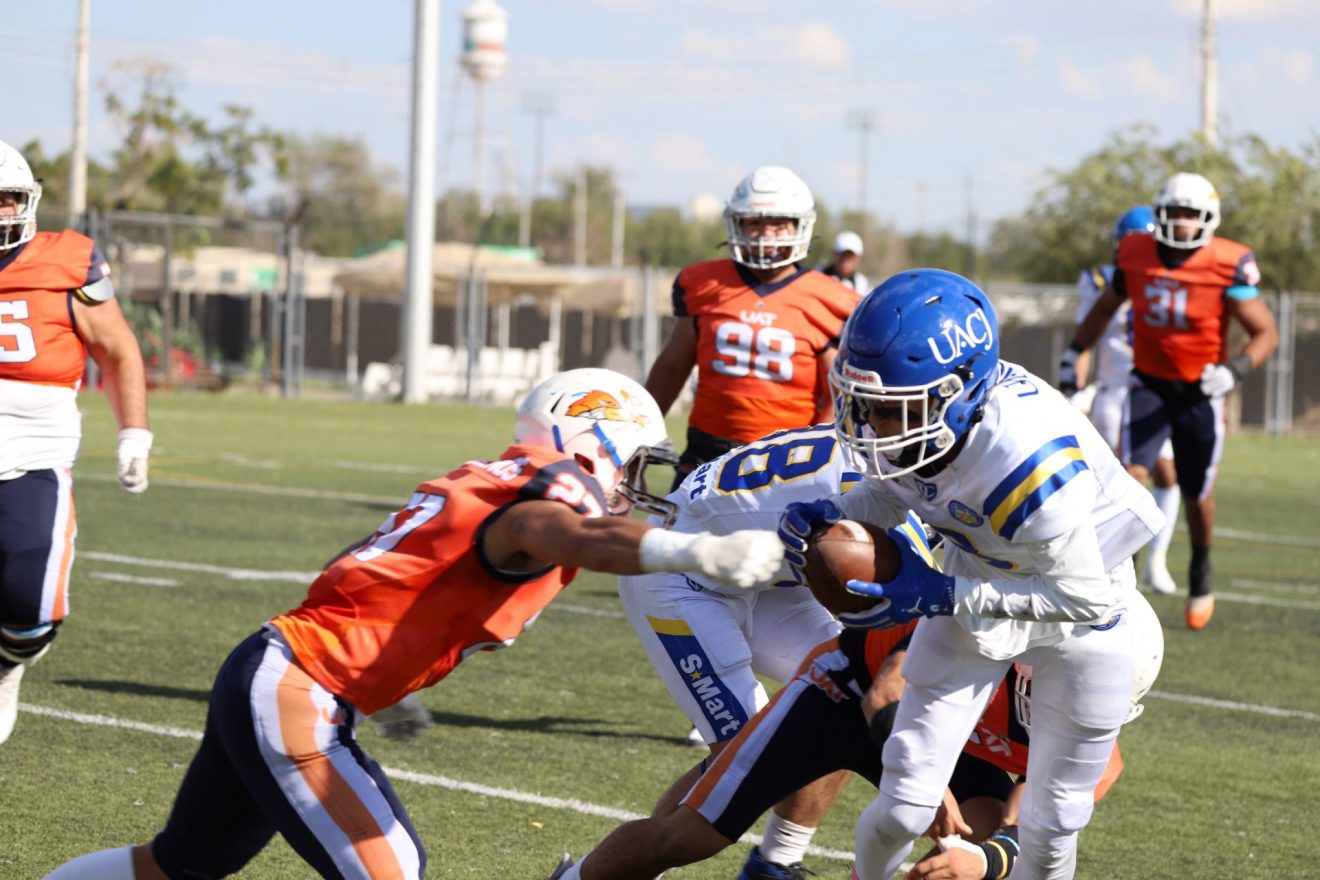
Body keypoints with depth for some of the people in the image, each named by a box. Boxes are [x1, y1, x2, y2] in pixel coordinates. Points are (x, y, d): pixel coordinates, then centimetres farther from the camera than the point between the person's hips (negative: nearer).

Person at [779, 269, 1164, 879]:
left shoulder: (1030, 459, -42)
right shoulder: (921, 403, -24)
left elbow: (1086, 598, -30)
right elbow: (897, 491, -1)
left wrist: (942, 597, -34)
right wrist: (832, 516, -23)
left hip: (1077, 607, -4)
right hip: (977, 591, 4)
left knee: (1049, 830, 8)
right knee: (903, 805, 1)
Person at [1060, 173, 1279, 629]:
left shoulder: (1227, 266, -18)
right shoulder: (1135, 254, -7)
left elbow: (1266, 334, -13)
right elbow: (1105, 306, 13)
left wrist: (1234, 370, -29)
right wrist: (1074, 353, 8)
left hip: (1200, 392, -1)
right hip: (1149, 385, 2)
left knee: (1197, 494, 12)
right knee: (1132, 475, -19)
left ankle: (1201, 569, 40)